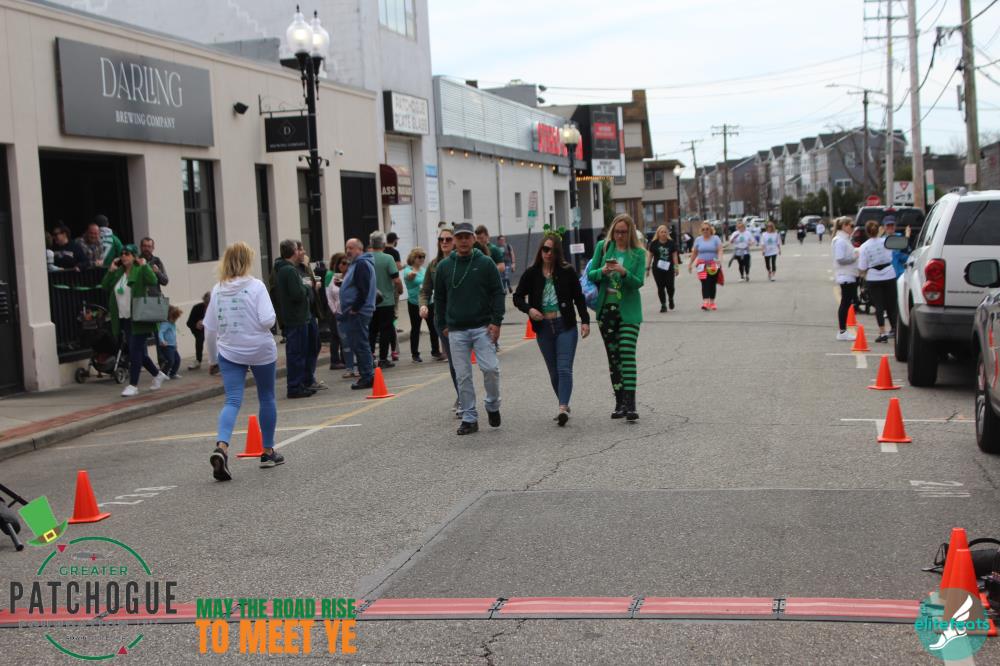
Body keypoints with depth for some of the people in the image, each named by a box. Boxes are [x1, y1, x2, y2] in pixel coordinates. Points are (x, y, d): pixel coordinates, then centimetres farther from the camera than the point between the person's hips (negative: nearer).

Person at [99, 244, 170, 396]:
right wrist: (110, 271, 2)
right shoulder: (118, 272, 15)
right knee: (139, 352, 13)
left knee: (135, 351, -7)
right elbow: (105, 287, 10)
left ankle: (133, 385, -3)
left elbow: (153, 281, -23)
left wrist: (144, 265, -19)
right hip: (124, 320, 7)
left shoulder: (140, 271, -6)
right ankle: (158, 375, 29)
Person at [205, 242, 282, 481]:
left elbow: (210, 328, 5)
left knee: (232, 401, -3)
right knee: (266, 398, 15)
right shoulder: (256, 286, -10)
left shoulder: (217, 290, 2)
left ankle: (221, 447, -28)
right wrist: (268, 321, 5)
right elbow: (267, 320, -19)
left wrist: (213, 356, 18)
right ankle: (268, 452, 25)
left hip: (229, 353, 3)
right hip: (261, 351, -2)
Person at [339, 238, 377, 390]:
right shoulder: (357, 264, 20)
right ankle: (366, 375, 16)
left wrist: (354, 309, -19)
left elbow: (363, 289, -21)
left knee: (359, 344, -8)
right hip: (355, 311, 11)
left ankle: (367, 376, -6)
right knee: (358, 344, 12)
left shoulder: (362, 264, -12)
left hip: (358, 312, -11)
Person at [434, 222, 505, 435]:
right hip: (456, 331, 2)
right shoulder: (444, 267, 7)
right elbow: (440, 298, 14)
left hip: (483, 327, -2)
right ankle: (469, 418, 10)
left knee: (490, 368, -12)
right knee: (462, 376, 2)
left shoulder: (486, 263, 1)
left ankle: (493, 406, 13)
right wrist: (442, 325, 10)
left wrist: (496, 321, -8)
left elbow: (498, 293, 0)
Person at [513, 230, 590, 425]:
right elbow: (518, 297, 10)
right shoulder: (531, 273, 2)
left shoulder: (567, 272, -1)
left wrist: (585, 321, -2)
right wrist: (529, 309, -9)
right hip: (543, 328, 3)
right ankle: (564, 406, 19)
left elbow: (579, 298, 5)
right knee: (554, 372, 9)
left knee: (564, 369, -13)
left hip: (565, 326, -3)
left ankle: (563, 407, -21)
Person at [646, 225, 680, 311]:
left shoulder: (671, 243, 4)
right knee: (660, 287, 0)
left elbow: (674, 255, 5)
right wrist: (648, 267, 3)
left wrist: (676, 267, -1)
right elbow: (650, 256, 5)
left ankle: (671, 299, 28)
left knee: (670, 286, -3)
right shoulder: (654, 243, 2)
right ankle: (663, 305, 9)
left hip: (669, 268, 0)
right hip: (657, 269, 0)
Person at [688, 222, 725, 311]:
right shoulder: (698, 240, 8)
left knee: (712, 283, 6)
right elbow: (694, 253, 13)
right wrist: (690, 263, 12)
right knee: (705, 283, -12)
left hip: (714, 265, 0)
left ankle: (712, 302, 19)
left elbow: (720, 250, -8)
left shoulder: (715, 238, 2)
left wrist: (719, 259, -25)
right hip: (702, 265, 0)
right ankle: (705, 302, -21)